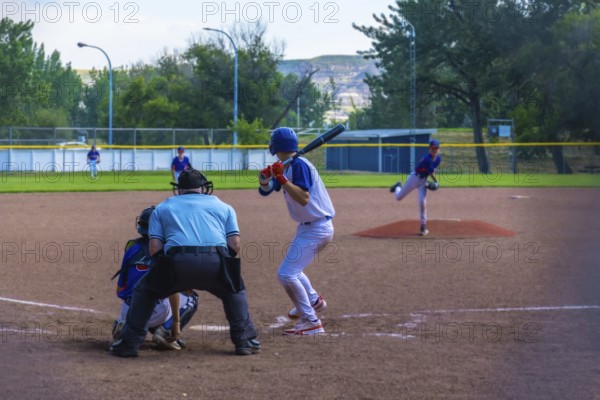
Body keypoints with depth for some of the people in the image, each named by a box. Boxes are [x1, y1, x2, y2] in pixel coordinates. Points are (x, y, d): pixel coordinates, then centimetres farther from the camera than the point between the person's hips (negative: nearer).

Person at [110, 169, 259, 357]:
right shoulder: (224, 207, 27)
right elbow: (235, 245, 14)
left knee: (144, 290, 26)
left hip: (178, 263, 0)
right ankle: (245, 340, 23)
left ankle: (129, 342, 18)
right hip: (215, 264, 0)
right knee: (234, 290, 32)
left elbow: (154, 249, 14)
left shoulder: (162, 208, 27)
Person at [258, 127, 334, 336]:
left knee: (286, 274, -16)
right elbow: (266, 190, 10)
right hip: (308, 227, 10)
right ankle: (313, 301, 49)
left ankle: (311, 322, -12)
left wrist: (281, 179, -30)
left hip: (316, 230, -10)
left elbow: (304, 198, -28)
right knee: (292, 268, 29)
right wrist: (266, 178, -11)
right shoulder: (286, 167, 9)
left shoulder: (299, 165, -19)